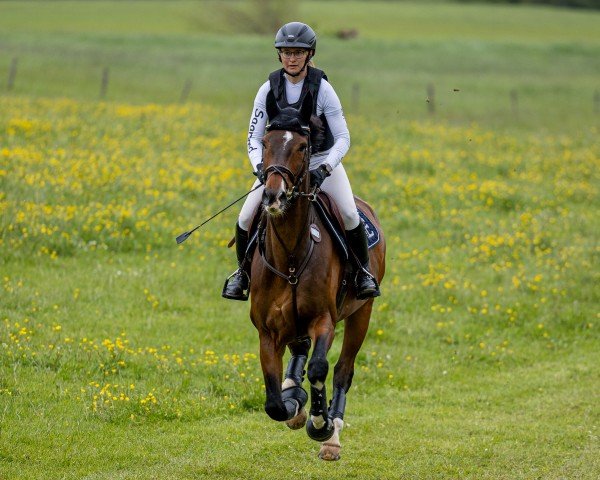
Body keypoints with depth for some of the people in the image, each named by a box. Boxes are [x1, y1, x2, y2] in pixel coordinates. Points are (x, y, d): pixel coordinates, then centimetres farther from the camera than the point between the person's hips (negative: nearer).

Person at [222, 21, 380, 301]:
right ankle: (243, 271, 14)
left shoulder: (323, 89, -16)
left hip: (322, 161, -2)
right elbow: (254, 139, -5)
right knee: (245, 218, -13)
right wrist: (260, 168, -24)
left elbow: (343, 138, -14)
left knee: (349, 215, -22)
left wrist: (324, 170, -29)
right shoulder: (269, 89, -9)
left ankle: (364, 271, 2)